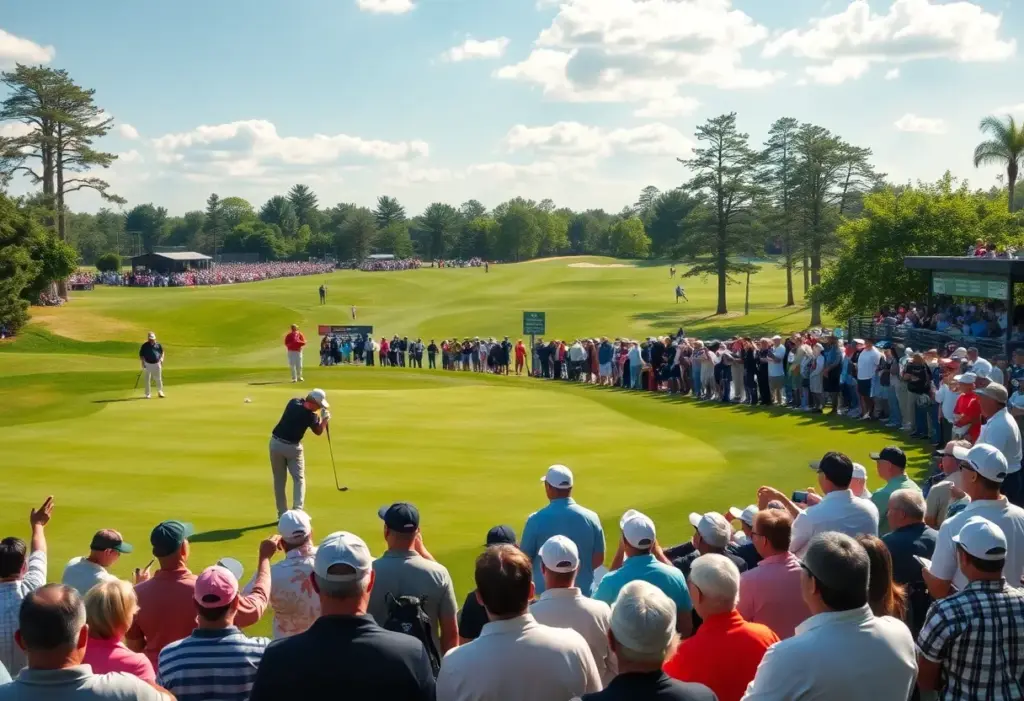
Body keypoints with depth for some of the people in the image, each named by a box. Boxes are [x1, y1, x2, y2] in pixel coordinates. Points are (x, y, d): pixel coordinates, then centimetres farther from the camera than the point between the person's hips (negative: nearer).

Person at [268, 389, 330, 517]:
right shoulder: (310, 416, -14)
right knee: (299, 479, 8)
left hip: (276, 443, 5)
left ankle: (282, 513, 12)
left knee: (279, 480, 12)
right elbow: (319, 432, 4)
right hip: (292, 447, -5)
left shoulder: (294, 402, -2)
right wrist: (325, 419, 15)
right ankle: (297, 510, -8)